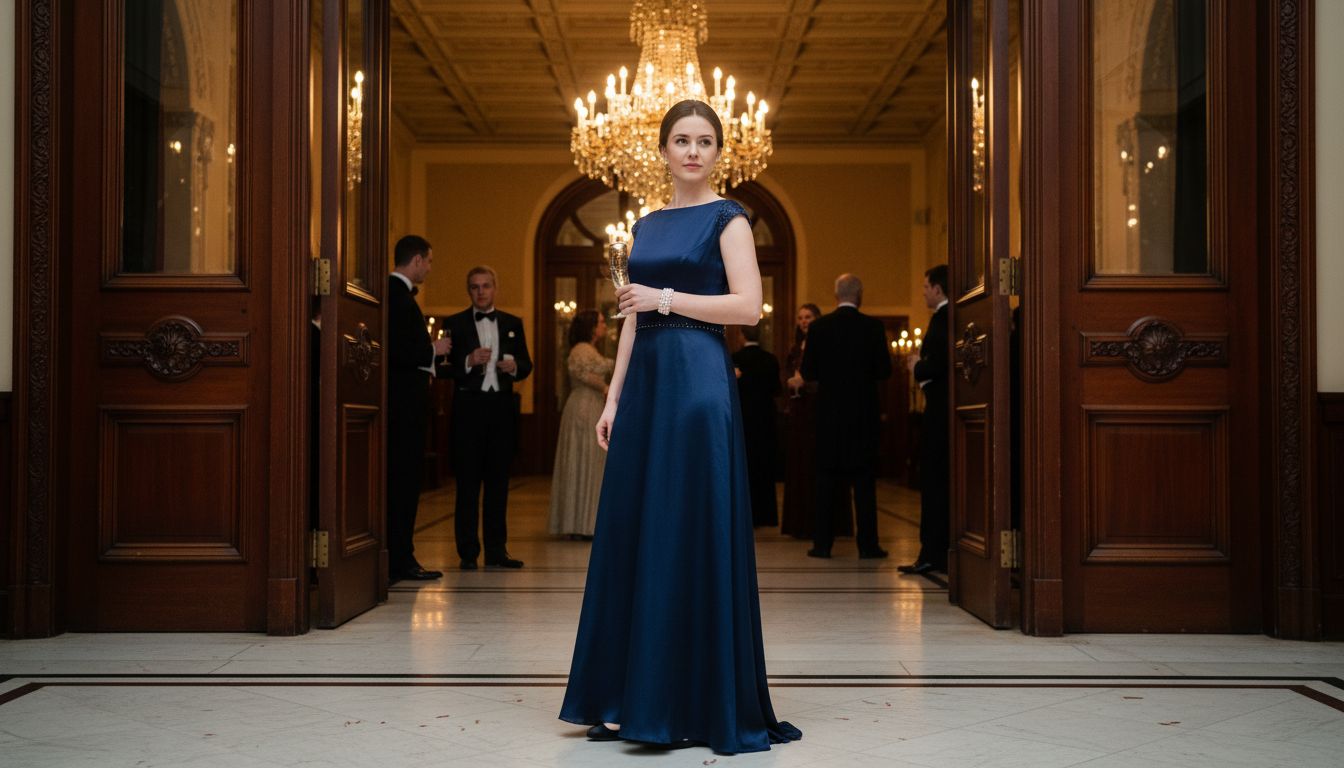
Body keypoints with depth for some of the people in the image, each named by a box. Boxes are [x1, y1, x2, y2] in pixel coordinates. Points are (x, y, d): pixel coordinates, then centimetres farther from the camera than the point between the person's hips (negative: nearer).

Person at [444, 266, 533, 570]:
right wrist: (468, 361, -21)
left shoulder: (512, 323, 14)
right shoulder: (454, 323, 4)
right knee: (468, 481, -1)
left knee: (498, 480, 7)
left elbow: (526, 364, 12)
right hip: (469, 406, -3)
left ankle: (496, 550, 14)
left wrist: (515, 366, -10)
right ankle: (468, 553, 3)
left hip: (502, 406, 3)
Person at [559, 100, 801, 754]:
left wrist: (666, 298, -11)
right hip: (645, 383, 7)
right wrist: (613, 398, 10)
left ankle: (704, 705, 2)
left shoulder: (727, 218, 0)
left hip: (698, 380, -7)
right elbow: (632, 320, 17)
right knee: (633, 534, 6)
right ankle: (635, 699, 15)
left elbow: (748, 306, -11)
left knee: (693, 535, -6)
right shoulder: (646, 227, 18)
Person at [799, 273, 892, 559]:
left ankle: (822, 543, 7)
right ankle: (867, 544, 4)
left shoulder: (819, 327, -3)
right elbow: (884, 371, -4)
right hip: (864, 413, -1)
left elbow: (808, 372, -2)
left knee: (827, 477, 7)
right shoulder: (873, 326, -5)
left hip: (829, 412, 1)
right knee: (864, 480, 4)